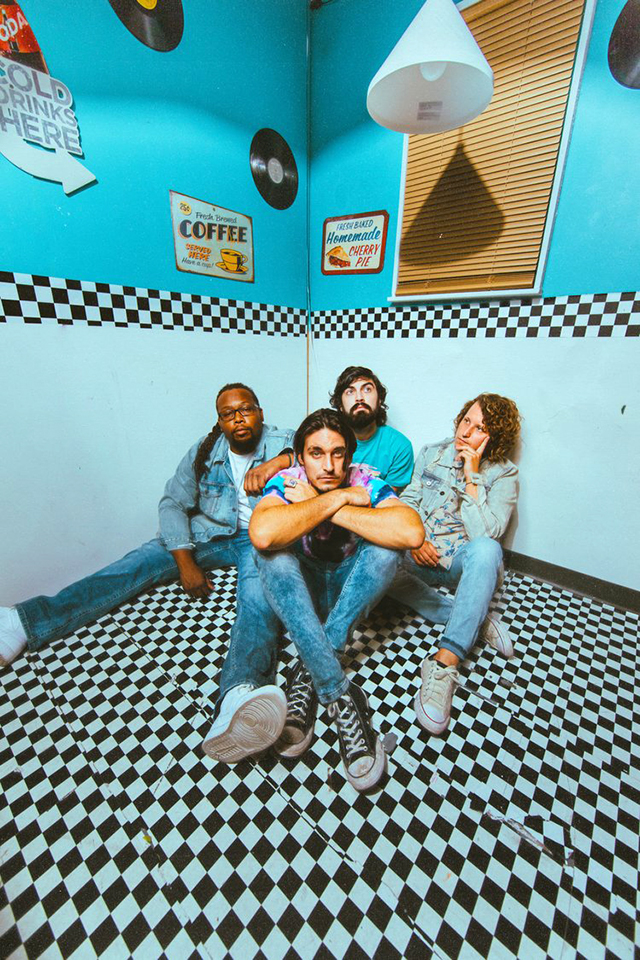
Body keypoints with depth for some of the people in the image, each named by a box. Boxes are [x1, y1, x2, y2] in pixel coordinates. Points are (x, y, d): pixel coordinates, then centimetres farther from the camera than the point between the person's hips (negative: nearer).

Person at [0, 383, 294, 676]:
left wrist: (280, 461, -37)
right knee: (140, 562, -15)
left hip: (260, 539, -3)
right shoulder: (204, 451, 1)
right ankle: (25, 622, -18)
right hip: (207, 535, 4)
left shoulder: (285, 443, -4)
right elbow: (172, 504, -2)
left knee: (259, 591, -36)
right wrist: (185, 562, -14)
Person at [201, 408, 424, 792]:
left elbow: (412, 533, -40)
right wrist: (336, 499, -35)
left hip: (349, 590, 1)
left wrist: (320, 507, -35)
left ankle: (308, 677, -25)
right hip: (300, 591, 0)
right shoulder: (286, 483, -19)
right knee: (273, 550, -31)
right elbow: (262, 534, -43)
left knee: (386, 547, -28)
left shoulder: (366, 483, -18)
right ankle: (340, 695, -32)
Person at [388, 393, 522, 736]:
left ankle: (443, 666, -38)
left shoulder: (503, 475, -4)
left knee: (486, 550, -39)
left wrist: (471, 476, -19)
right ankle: (475, 620, -18)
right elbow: (407, 501, 6)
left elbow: (486, 532, -18)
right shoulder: (431, 454, 5)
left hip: (464, 561, -3)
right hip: (421, 556, 3)